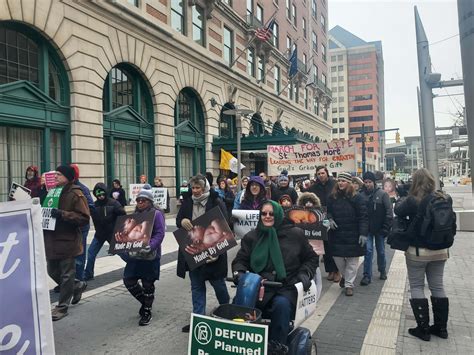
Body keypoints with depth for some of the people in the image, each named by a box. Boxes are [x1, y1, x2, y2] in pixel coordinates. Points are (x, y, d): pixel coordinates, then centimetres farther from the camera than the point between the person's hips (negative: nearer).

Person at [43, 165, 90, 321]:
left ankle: (62, 307, 18)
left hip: (67, 241, -8)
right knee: (53, 272, 17)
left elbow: (84, 218, -18)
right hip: (52, 240, 8)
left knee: (66, 275, 4)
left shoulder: (76, 194, -12)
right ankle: (77, 286, 39)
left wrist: (62, 214, -26)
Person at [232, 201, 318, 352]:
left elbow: (311, 258, 16)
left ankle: (277, 347, -23)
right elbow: (241, 260, 13)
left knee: (281, 304, -35)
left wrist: (305, 274, -1)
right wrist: (239, 272, -9)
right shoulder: (251, 237, 12)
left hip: (287, 287, -1)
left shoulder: (296, 234, 7)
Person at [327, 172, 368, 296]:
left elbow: (363, 216, -11)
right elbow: (328, 211, 15)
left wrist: (363, 233, -18)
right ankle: (345, 275, 38)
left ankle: (349, 284, 16)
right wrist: (330, 219, -7)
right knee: (338, 258, 10)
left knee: (352, 261, 4)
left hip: (352, 235, -3)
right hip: (336, 234, 4)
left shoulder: (357, 197, -8)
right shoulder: (332, 197, 4)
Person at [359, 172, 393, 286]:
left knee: (381, 251, 13)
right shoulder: (361, 195, -4)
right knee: (368, 250, -4)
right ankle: (367, 275, 2)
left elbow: (389, 211, -8)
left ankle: (382, 271, 35)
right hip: (367, 229, 0)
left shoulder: (382, 194, -8)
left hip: (379, 229, 0)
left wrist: (386, 227, -12)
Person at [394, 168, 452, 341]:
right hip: (440, 250, 5)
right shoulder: (444, 199, -2)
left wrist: (403, 198, 14)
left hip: (417, 251, -5)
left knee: (416, 287, 7)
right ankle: (441, 327, 24)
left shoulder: (413, 201, -18)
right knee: (437, 286, 15)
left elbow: (398, 210, 0)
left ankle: (423, 328, 9)